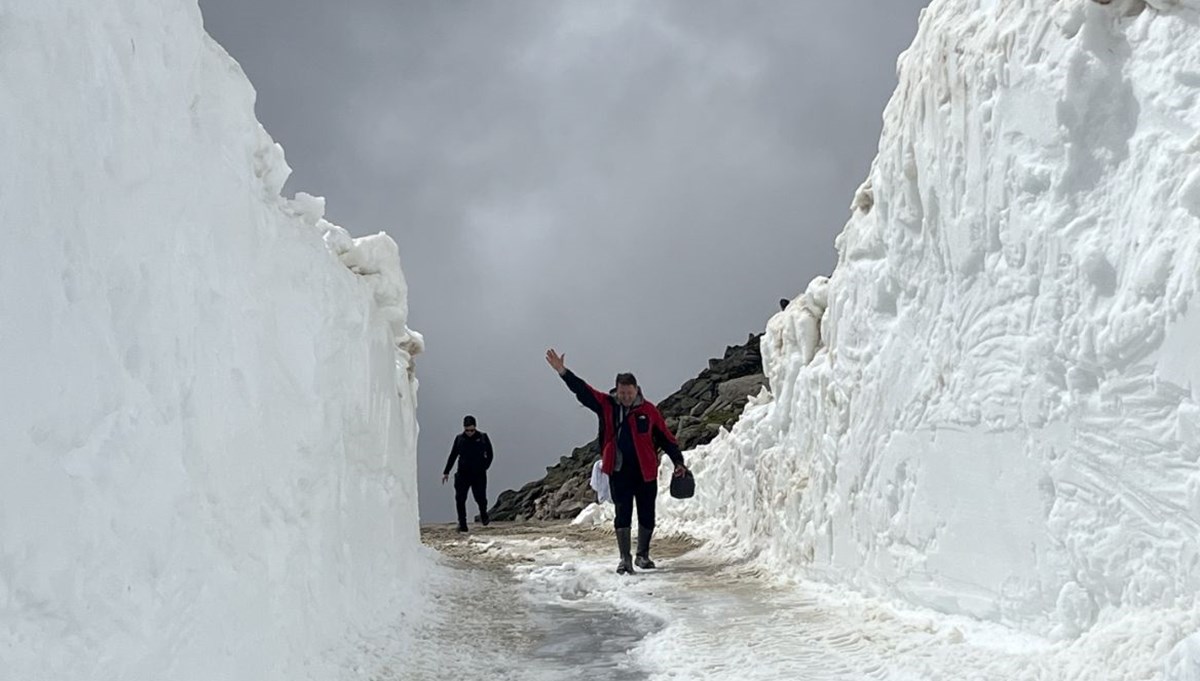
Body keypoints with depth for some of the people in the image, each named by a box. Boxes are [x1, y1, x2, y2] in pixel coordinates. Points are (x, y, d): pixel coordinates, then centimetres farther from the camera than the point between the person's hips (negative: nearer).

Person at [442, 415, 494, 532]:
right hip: (463, 473, 1)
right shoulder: (459, 438, 5)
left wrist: (484, 467, -4)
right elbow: (452, 456, 12)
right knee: (460, 499, -7)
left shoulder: (483, 437, 2)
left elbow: (490, 455, 8)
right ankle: (462, 523, 1)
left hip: (479, 474, -1)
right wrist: (446, 472, 9)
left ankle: (483, 514, 28)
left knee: (480, 498, -4)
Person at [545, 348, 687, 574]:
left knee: (646, 515, 8)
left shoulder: (649, 410, -1)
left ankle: (643, 555, 26)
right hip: (619, 472, 0)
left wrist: (678, 461, 3)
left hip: (646, 471, 0)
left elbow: (666, 437, 4)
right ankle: (625, 559, 4)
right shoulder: (606, 405, 1)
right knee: (623, 514, -2)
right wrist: (563, 372, -16)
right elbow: (582, 390, -4)